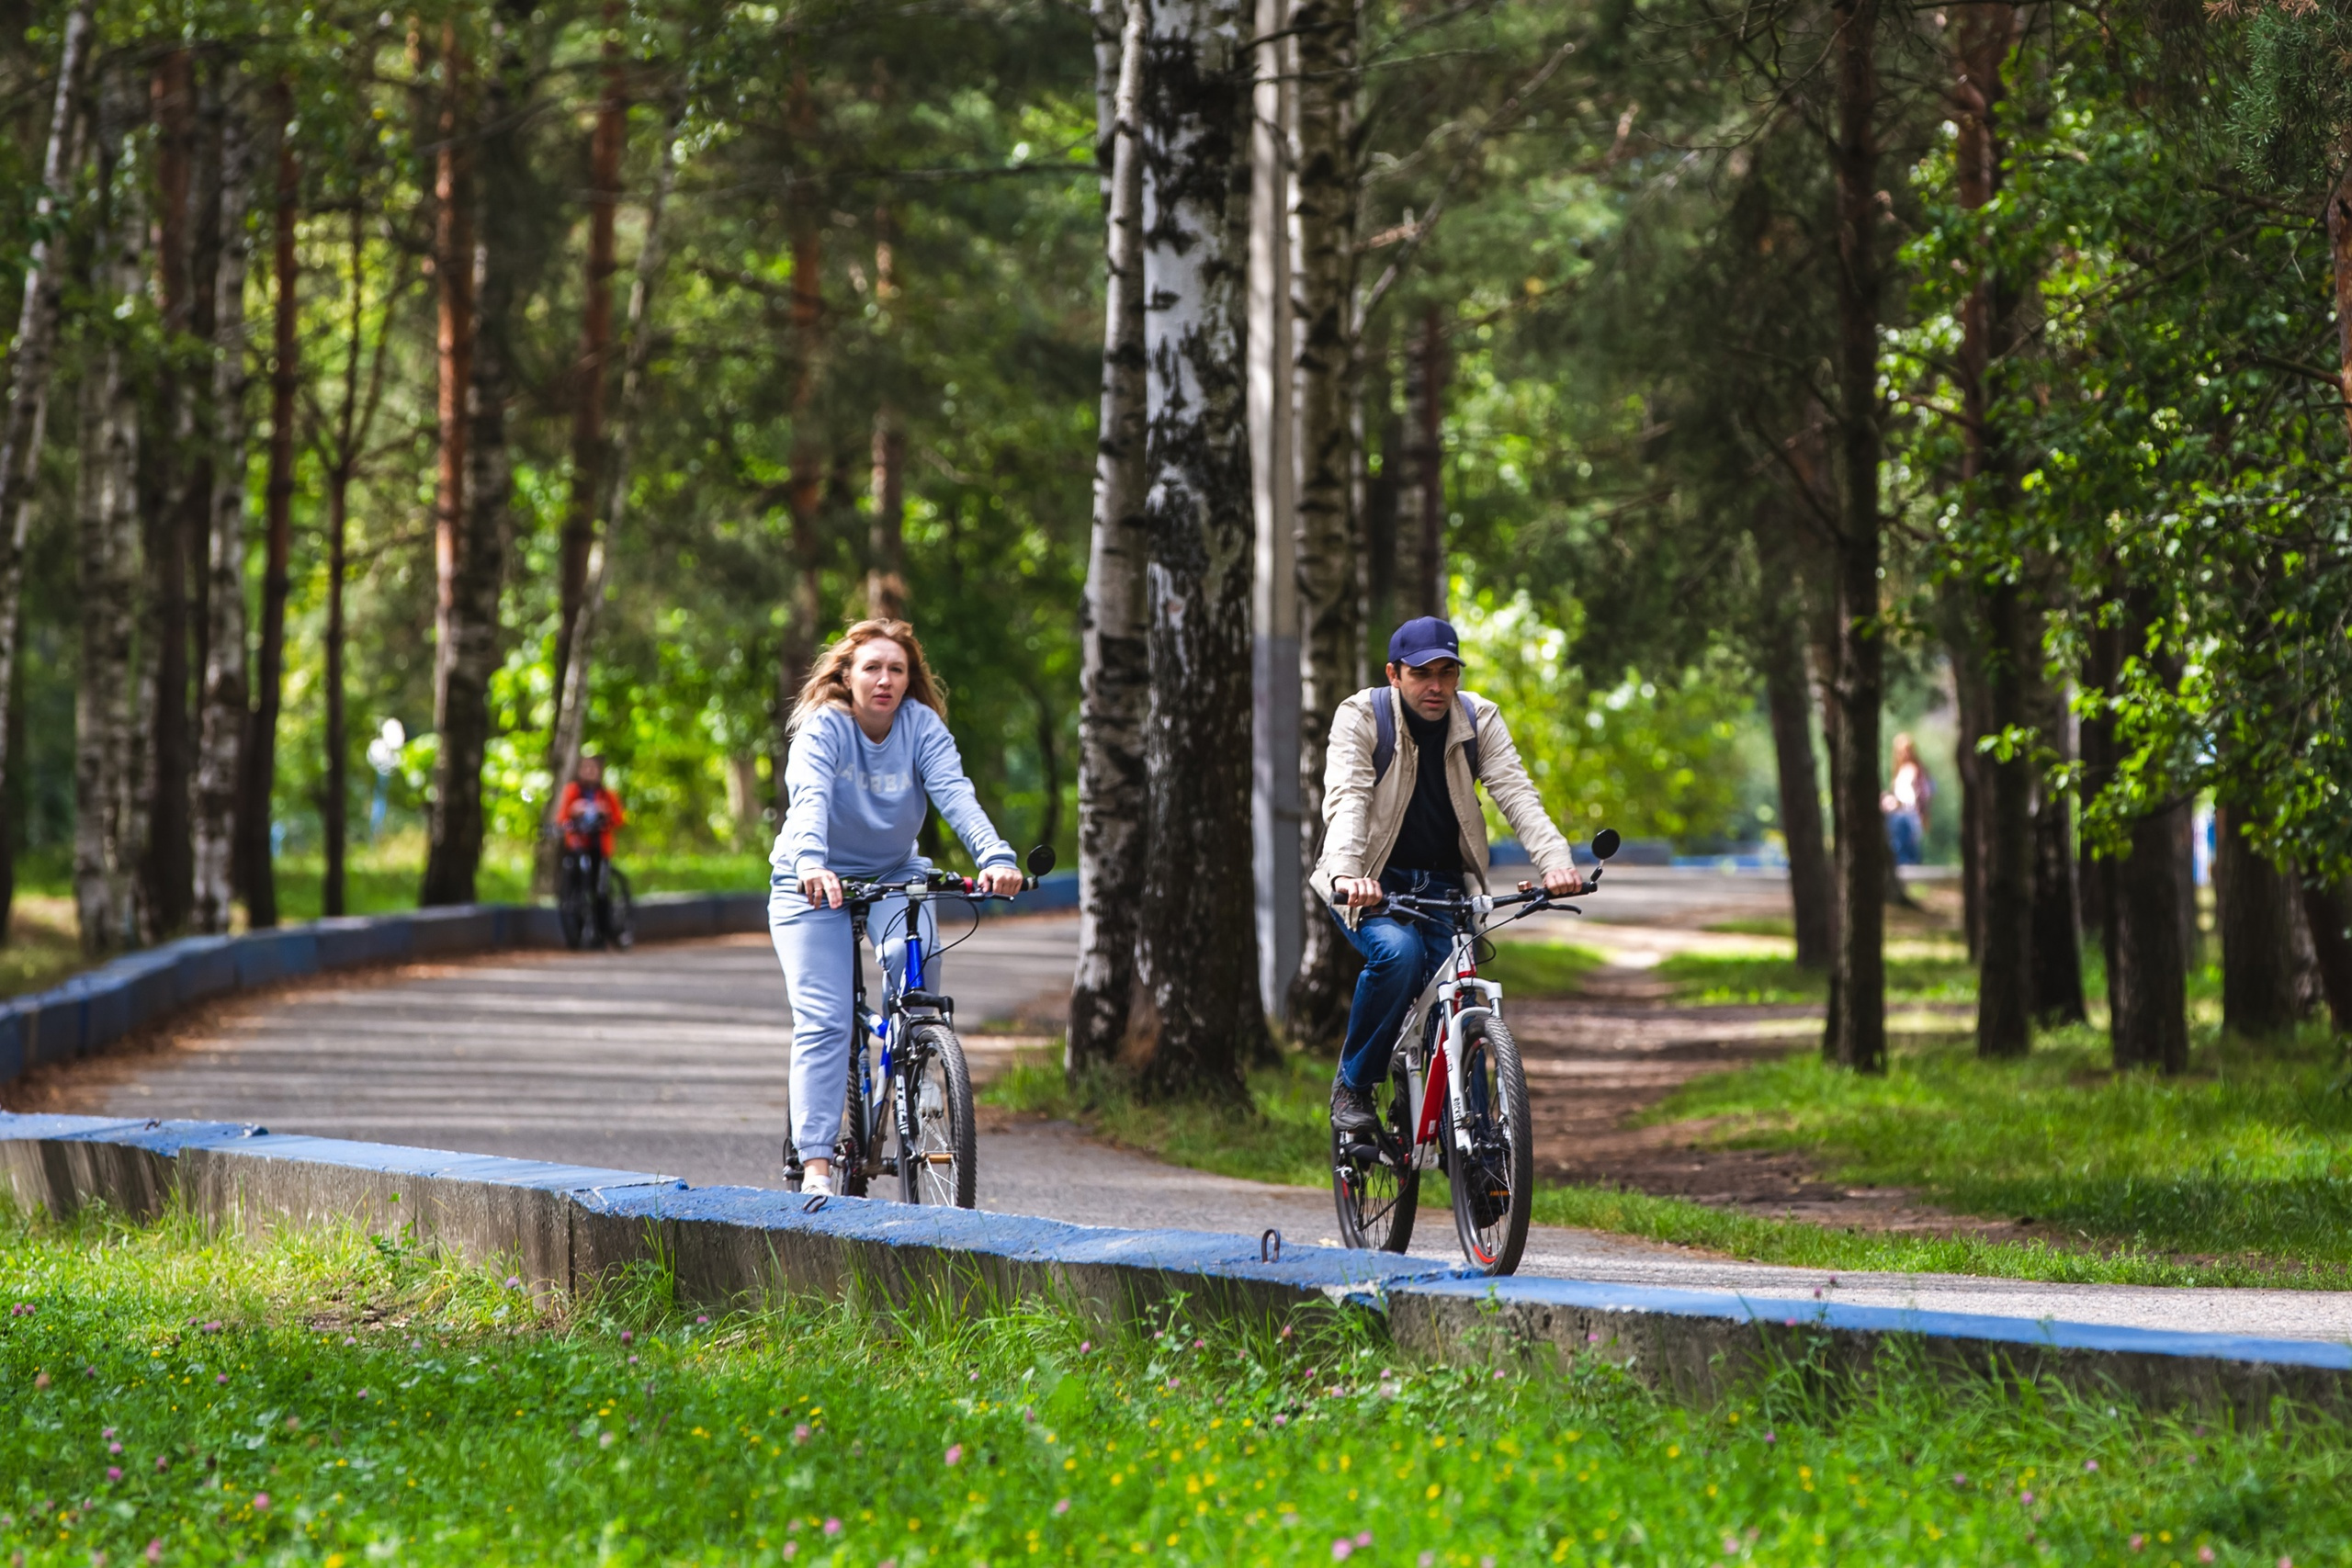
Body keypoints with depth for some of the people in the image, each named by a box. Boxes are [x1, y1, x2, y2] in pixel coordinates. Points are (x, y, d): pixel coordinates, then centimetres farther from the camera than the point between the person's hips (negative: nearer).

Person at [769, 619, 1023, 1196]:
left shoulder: (921, 725, -11)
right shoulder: (823, 727, -18)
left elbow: (955, 793, -26)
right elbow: (810, 797, -36)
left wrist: (995, 856, -44)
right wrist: (810, 864, -56)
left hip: (893, 874, 2)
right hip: (815, 885, -2)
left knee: (916, 955, -30)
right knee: (824, 1020, -14)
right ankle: (816, 1163, -15)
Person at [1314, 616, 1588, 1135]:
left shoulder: (1479, 720, -3)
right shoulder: (1361, 717, -13)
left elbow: (1516, 792, -17)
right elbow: (1346, 799, -28)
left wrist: (1555, 860, -35)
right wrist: (1346, 873, -47)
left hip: (1445, 886, 3)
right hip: (1375, 886, -3)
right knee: (1398, 951, -32)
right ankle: (1353, 1084, -14)